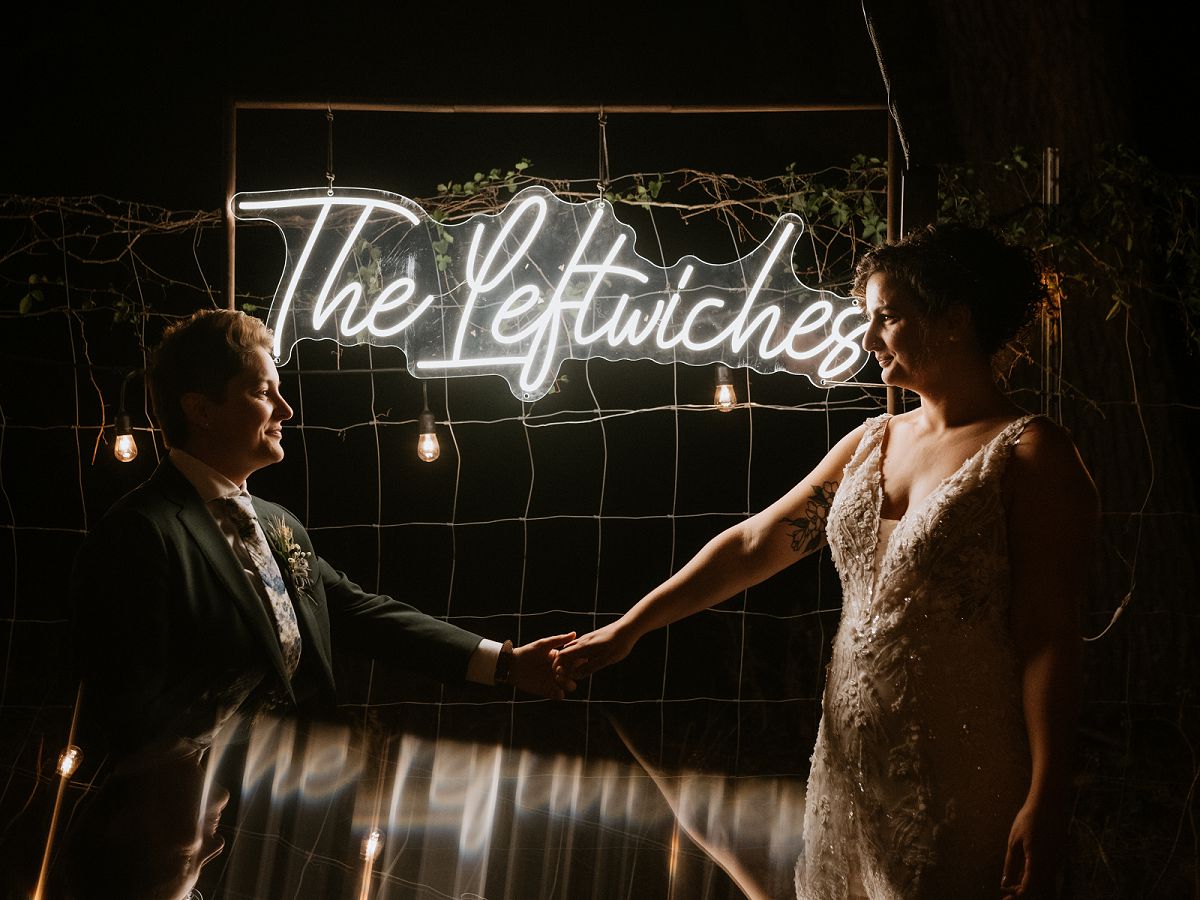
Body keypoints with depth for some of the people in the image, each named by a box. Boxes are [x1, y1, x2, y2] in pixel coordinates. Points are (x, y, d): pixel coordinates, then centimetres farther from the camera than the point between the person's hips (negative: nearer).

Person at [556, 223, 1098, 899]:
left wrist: (1047, 798, -19)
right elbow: (753, 543, 12)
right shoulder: (872, 443, 11)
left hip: (964, 787, -6)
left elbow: (1050, 635, -14)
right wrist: (631, 626, 10)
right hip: (852, 768, 7)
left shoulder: (1032, 455, -10)